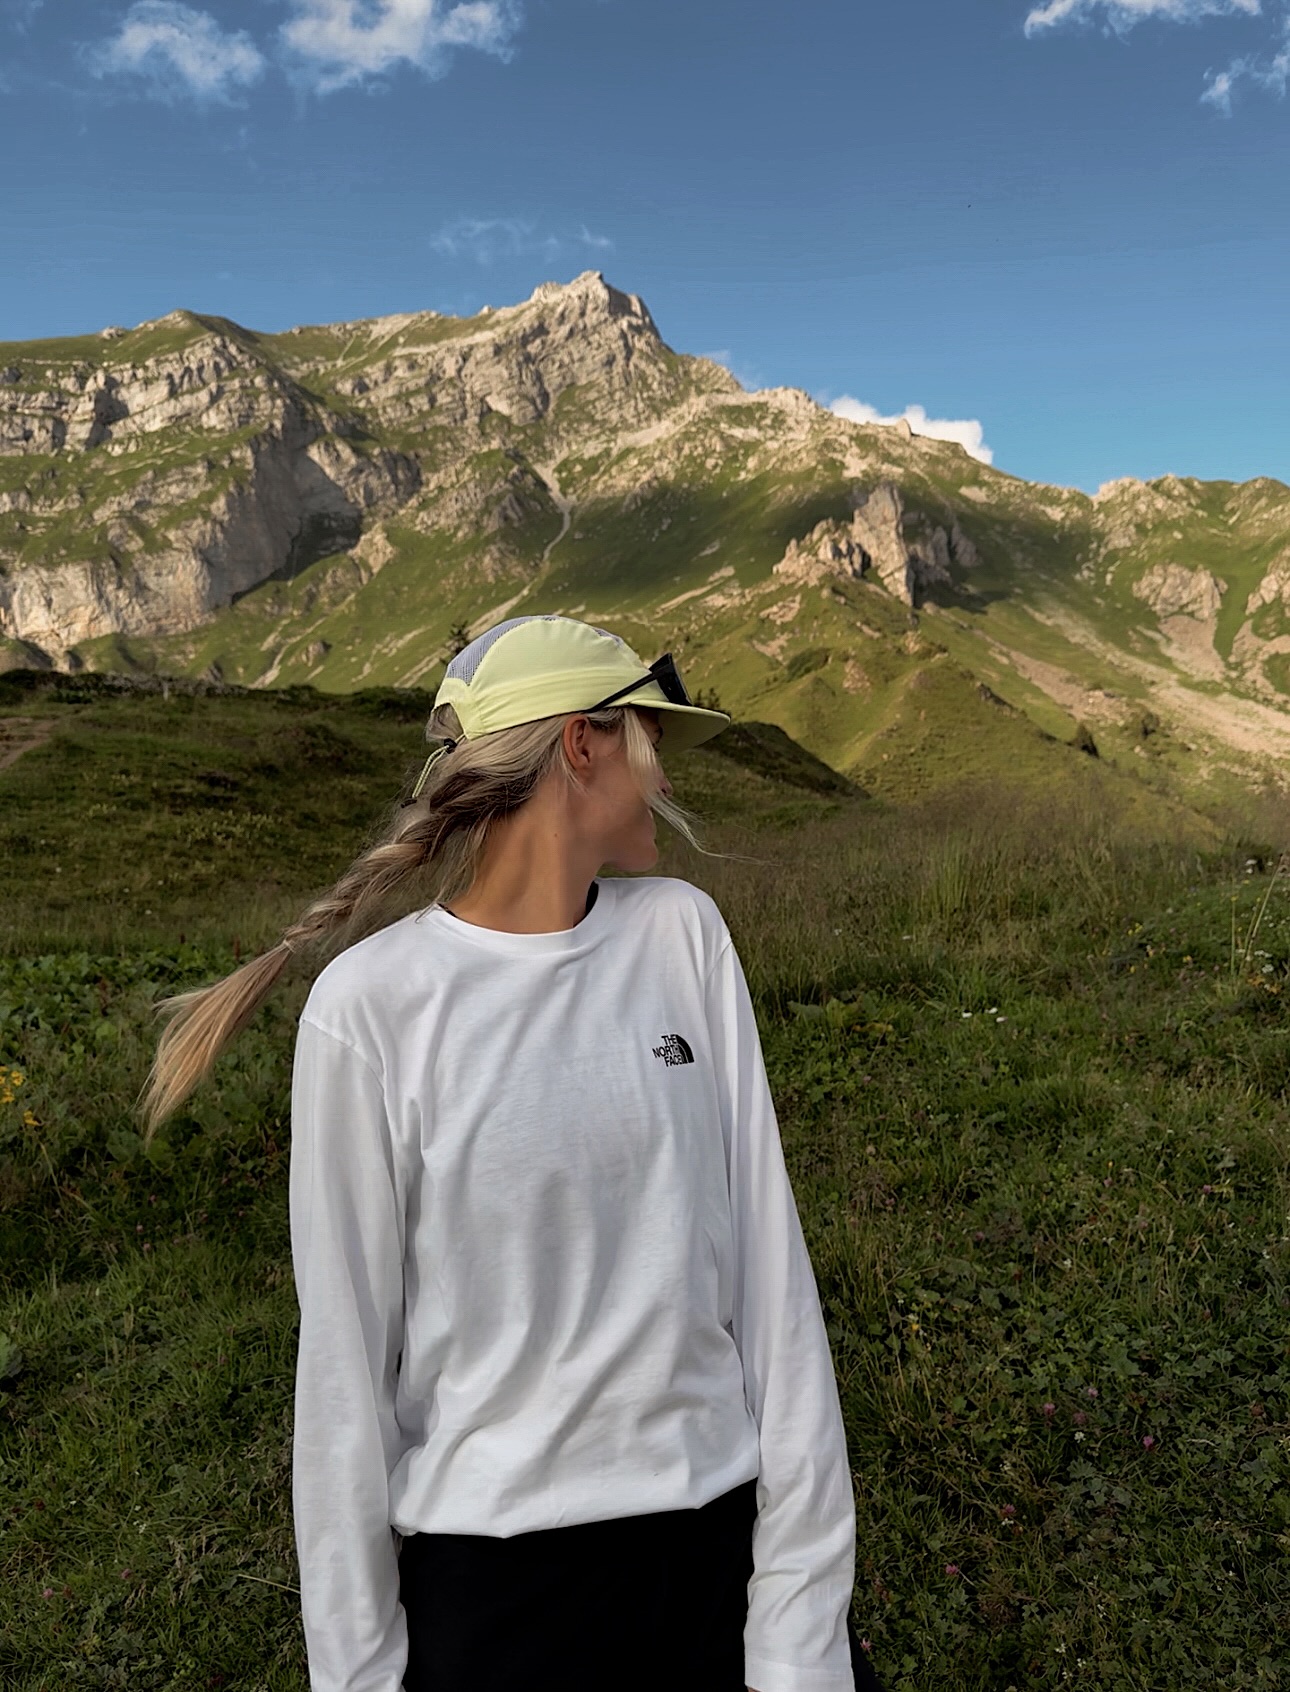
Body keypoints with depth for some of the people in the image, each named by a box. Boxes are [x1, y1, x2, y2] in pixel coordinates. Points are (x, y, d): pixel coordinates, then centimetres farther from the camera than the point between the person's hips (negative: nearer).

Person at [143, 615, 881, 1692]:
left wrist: (804, 1604, -4)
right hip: (490, 1563, -3)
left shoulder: (681, 932, -4)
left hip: (715, 1520, 3)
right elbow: (347, 1353, -7)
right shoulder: (373, 1006, -15)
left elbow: (767, 1261, -5)